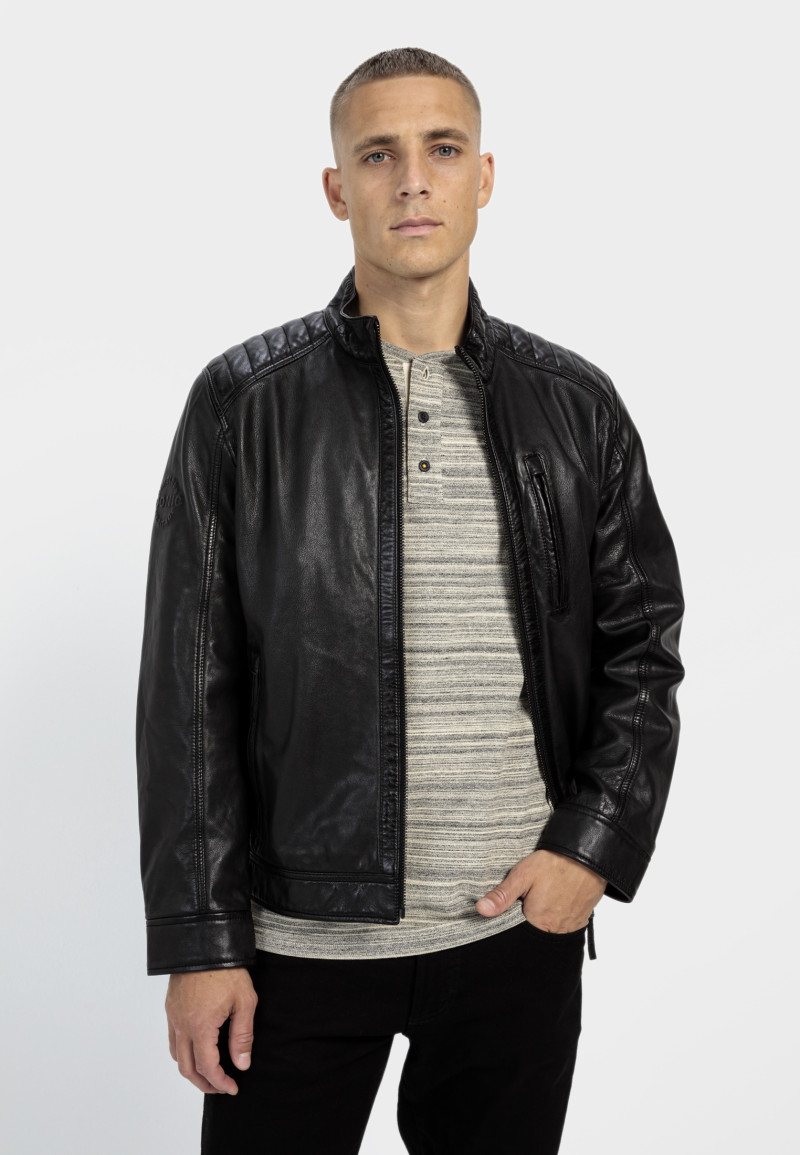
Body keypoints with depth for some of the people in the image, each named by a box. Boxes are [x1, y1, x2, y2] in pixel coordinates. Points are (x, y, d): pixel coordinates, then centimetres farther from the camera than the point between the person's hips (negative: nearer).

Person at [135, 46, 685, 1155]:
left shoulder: (576, 405, 4)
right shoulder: (243, 401, -2)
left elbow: (644, 643, 9)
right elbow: (188, 689, -3)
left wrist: (596, 846, -4)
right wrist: (198, 940, -5)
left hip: (520, 927, 2)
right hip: (298, 936, -1)